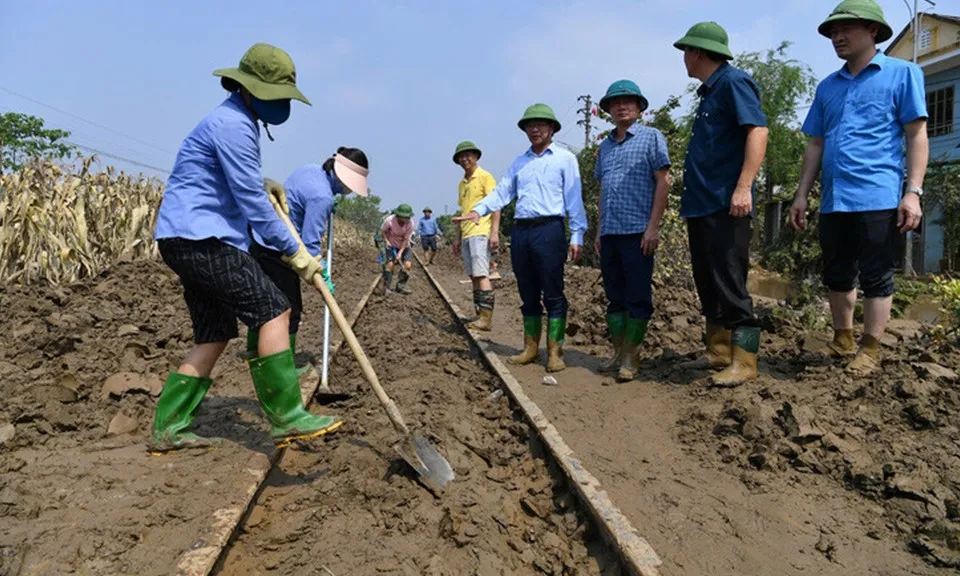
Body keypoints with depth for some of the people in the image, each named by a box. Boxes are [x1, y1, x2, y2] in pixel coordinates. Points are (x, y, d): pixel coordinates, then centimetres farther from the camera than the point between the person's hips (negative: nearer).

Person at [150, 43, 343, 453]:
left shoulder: (240, 123, 21)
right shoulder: (233, 124, -13)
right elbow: (251, 200, -16)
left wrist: (266, 185, 20)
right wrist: (295, 252, -11)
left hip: (189, 241, 11)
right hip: (199, 238, -11)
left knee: (213, 335, 11)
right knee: (273, 311, -13)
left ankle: (168, 428, 16)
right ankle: (286, 418, -11)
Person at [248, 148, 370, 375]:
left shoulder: (310, 169, 3)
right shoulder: (322, 197, -24)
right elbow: (310, 243, -23)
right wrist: (323, 276, -13)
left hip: (259, 239, 10)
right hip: (276, 251, -10)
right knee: (290, 308, 4)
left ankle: (253, 349, 41)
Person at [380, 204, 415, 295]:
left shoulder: (410, 224, -22)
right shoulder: (390, 220, -25)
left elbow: (406, 239, -18)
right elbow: (382, 231, -7)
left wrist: (400, 253, -24)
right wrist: (386, 241, -22)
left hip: (404, 246, 2)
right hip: (391, 245, -2)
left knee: (407, 265, -13)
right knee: (390, 264, -17)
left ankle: (401, 286, 3)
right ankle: (386, 288, -6)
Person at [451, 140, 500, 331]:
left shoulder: (485, 177, -2)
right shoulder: (462, 183, 20)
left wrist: (494, 232, -18)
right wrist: (457, 238, 20)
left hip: (480, 233, -8)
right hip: (466, 235, 8)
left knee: (481, 275, -14)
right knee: (474, 277, 7)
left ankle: (486, 319, -15)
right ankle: (480, 316, 11)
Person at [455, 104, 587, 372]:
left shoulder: (565, 158, 4)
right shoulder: (519, 162, 19)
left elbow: (574, 198, -1)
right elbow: (502, 191, 11)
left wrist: (577, 235, -9)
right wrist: (479, 210, -7)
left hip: (549, 230, -5)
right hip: (520, 231, 5)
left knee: (553, 294, -3)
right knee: (528, 294, 10)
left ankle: (554, 352, 2)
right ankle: (531, 348, 18)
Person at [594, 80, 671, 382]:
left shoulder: (651, 137, 2)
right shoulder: (605, 146, 18)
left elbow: (663, 181, -5)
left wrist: (653, 226, -13)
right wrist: (599, 230, 16)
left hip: (637, 231, -6)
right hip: (610, 233, 6)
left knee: (637, 297, -3)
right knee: (615, 297, 10)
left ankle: (630, 358, 3)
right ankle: (618, 354, 17)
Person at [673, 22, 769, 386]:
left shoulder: (733, 82, -7)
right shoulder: (709, 93, 20)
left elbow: (758, 131, -19)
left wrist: (743, 187, -27)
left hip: (724, 205, -10)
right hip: (701, 205, 10)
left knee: (729, 285, -8)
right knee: (708, 284, 13)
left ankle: (744, 362, -2)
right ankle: (718, 352, 22)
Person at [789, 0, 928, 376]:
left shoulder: (902, 73, 4)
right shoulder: (827, 87, 17)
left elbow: (916, 135, -2)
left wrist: (913, 191, -12)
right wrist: (801, 196, 11)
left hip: (878, 197, -5)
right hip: (833, 200, 5)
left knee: (876, 278, 0)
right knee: (836, 276, 12)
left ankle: (870, 350, 10)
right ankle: (842, 340, 27)